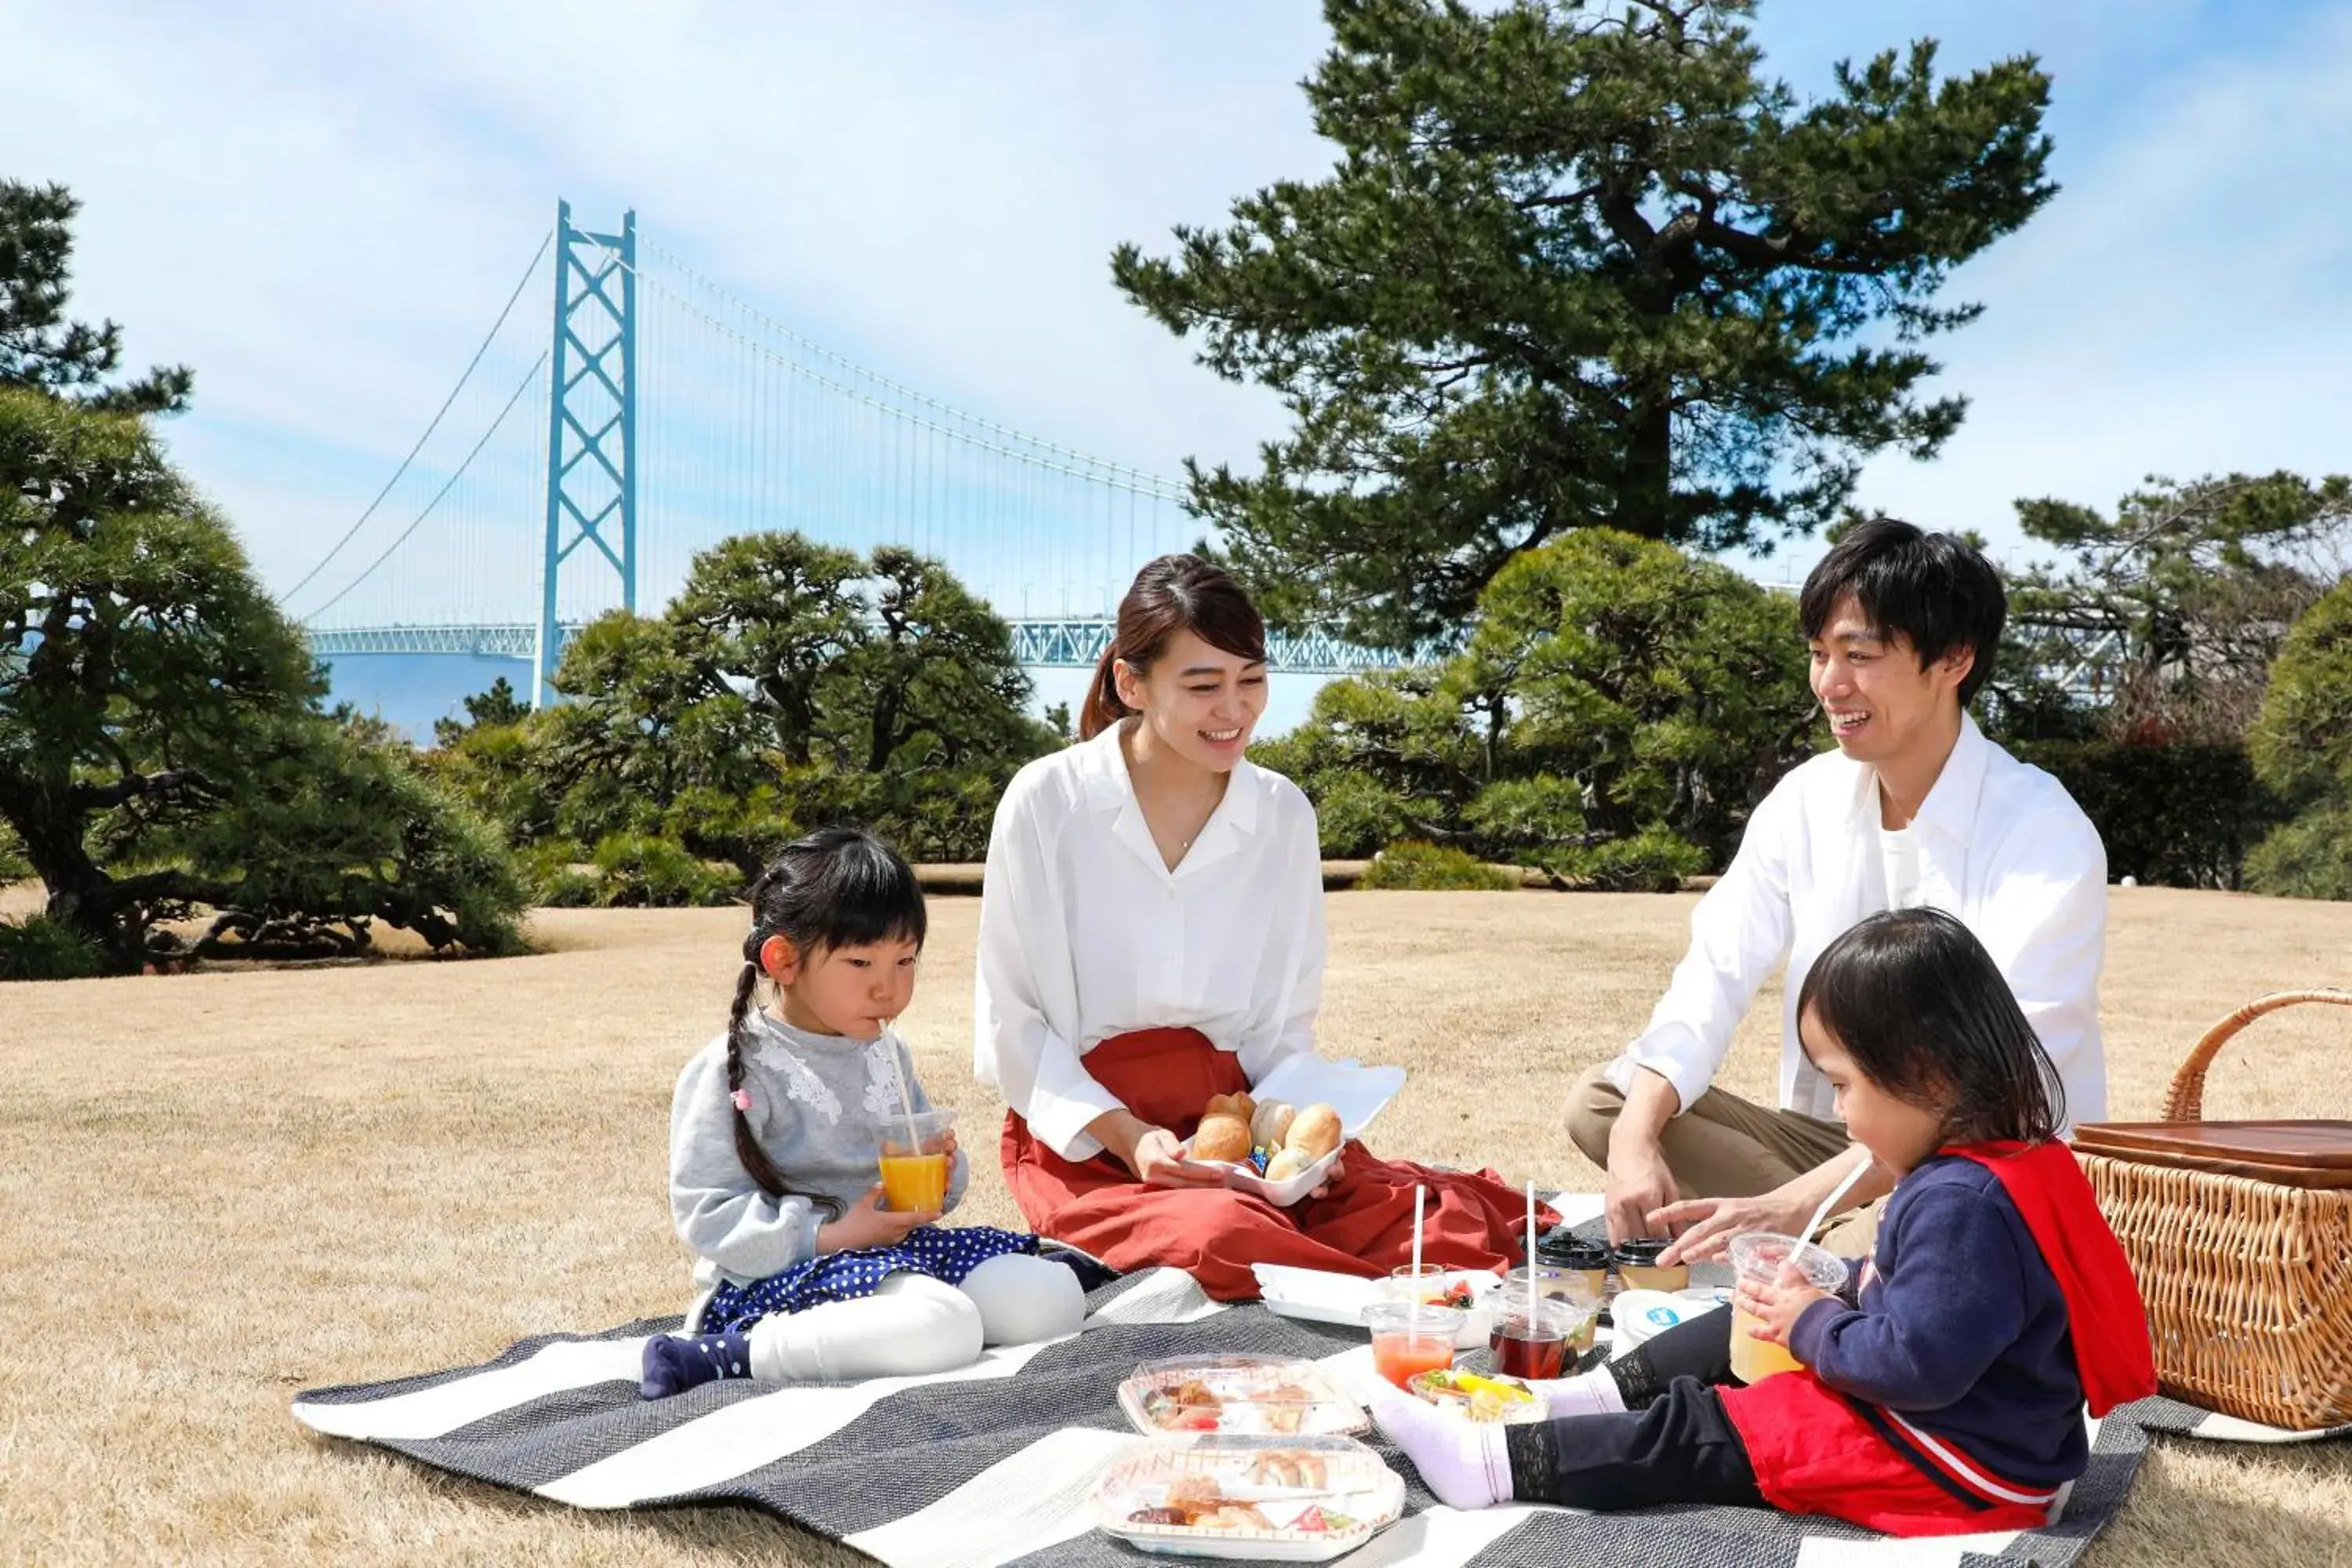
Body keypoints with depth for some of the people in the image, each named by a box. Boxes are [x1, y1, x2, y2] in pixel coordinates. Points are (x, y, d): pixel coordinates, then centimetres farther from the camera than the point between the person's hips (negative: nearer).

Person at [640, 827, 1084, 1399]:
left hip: (893, 1246, 8)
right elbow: (706, 1214, -14)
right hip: (776, 1277, -8)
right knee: (943, 1329, -34)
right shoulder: (735, 1071, -10)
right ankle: (728, 1354, -24)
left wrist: (941, 1170, 0)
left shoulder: (886, 1051, 13)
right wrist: (831, 1237, -21)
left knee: (1054, 1296, -7)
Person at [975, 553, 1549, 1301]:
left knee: (1445, 1223, -26)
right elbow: (1011, 1021, -4)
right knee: (1228, 1238, -35)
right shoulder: (1045, 802, -6)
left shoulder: (1284, 814, 5)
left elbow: (1286, 1022, 11)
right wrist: (1125, 1134, -16)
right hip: (1082, 1140, -2)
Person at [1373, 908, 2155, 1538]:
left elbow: (1914, 1363, -32)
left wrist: (1812, 1327, -16)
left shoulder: (1963, 1201, -31)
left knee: (1695, 1437, -8)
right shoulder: (2006, 1161, 3)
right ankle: (1586, 1399, 21)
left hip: (1943, 1463, -10)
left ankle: (1488, 1465, -3)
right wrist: (1842, 1291, 3)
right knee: (1744, 1334, 18)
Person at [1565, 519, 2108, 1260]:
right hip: (1836, 1141, 7)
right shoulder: (1806, 801, 1)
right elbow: (1713, 977, -3)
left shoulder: (2044, 836, -17)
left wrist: (1785, 1208, -34)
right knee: (1602, 1102, -12)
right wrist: (1637, 1138, -24)